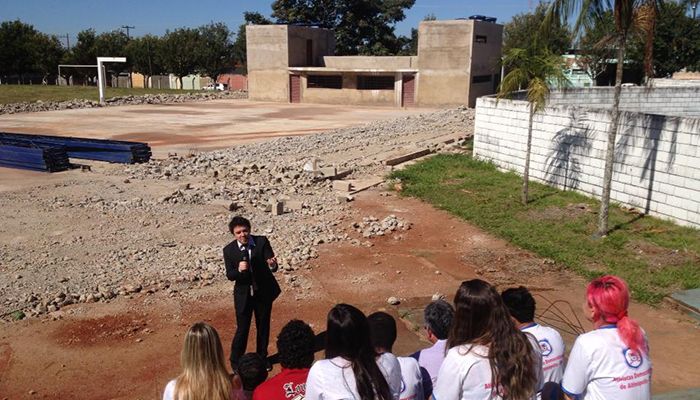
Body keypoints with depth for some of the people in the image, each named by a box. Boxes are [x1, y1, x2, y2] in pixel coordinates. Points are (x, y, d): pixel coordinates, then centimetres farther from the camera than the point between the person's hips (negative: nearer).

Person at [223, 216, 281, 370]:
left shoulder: (262, 242, -13)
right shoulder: (229, 250, -11)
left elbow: (272, 265, -18)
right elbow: (229, 275, -10)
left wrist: (272, 265, -43)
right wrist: (239, 270, -32)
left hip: (264, 292, 1)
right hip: (243, 294, -1)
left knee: (263, 327, 16)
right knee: (242, 329, 2)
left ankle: (262, 357, 37)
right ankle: (235, 361, 24)